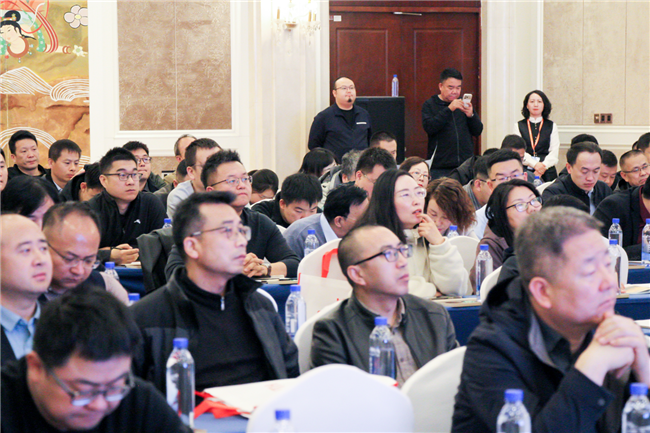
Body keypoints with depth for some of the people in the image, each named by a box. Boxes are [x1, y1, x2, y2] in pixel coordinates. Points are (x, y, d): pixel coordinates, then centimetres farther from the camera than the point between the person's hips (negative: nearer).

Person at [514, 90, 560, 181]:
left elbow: (554, 152, 5)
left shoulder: (552, 126, 14)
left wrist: (543, 166, -13)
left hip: (547, 172, 1)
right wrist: (535, 164, -15)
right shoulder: (519, 126, 12)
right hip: (525, 171, -1)